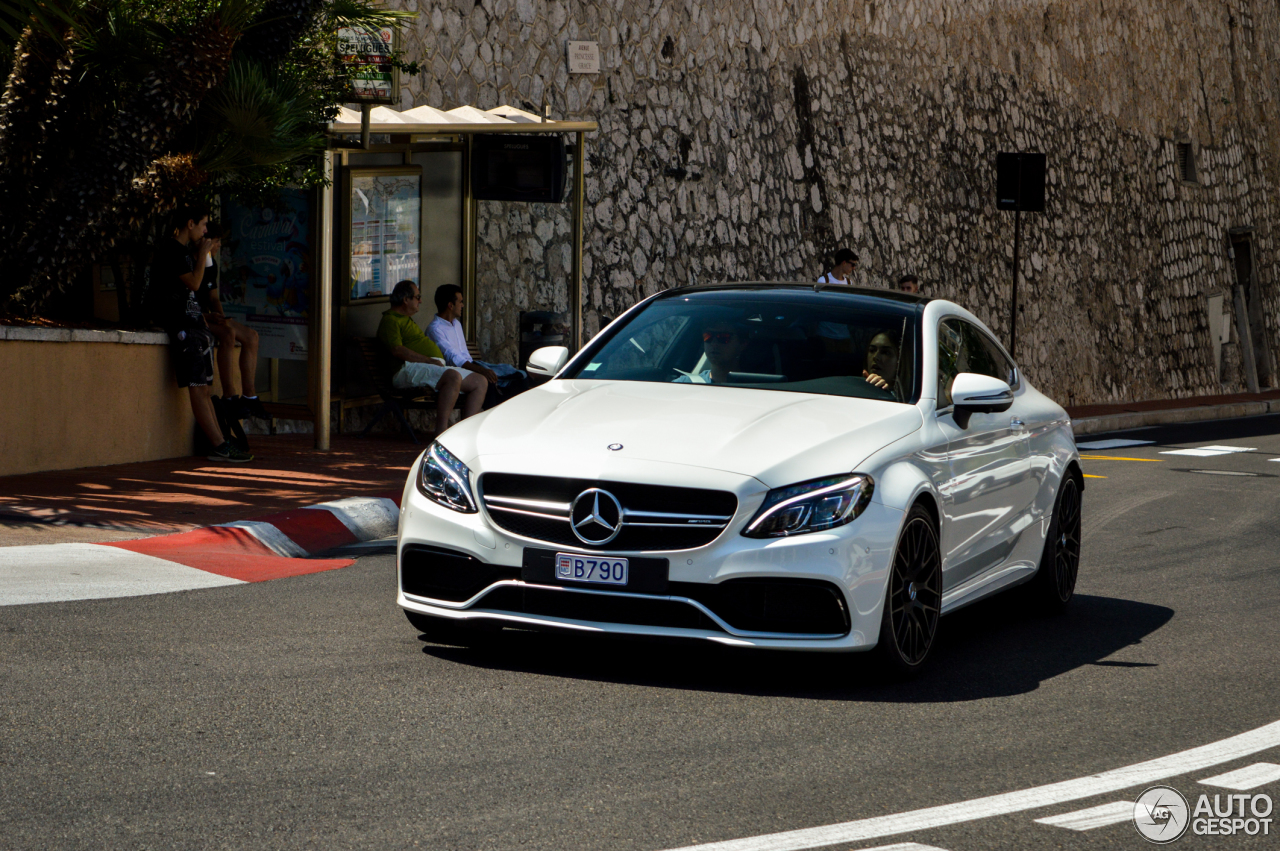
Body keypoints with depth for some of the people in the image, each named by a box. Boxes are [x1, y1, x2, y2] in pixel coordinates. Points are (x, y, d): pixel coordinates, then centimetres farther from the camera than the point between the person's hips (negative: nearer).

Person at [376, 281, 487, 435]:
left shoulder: (407, 320, 32)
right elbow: (396, 350, -16)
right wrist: (430, 360, -18)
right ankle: (441, 433, -39)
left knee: (480, 382, 1)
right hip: (409, 370, -11)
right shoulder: (390, 320, -1)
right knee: (453, 376, -37)